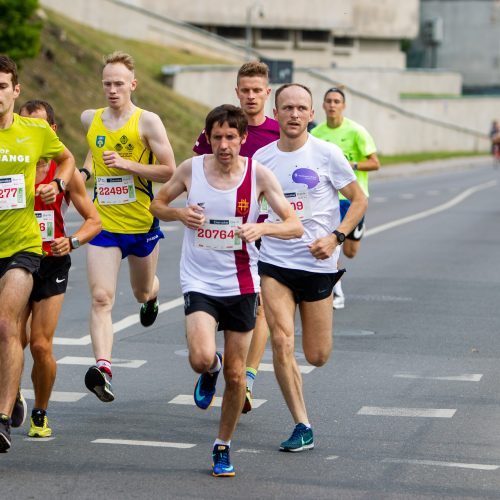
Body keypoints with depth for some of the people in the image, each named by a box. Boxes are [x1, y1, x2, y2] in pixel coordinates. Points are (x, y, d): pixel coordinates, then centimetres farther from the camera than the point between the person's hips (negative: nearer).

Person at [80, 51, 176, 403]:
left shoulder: (148, 122, -10)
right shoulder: (90, 119, 5)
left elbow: (169, 171, -12)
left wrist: (126, 164, -20)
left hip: (142, 224, -2)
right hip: (103, 224, 2)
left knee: (142, 292, 21)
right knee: (101, 298, -15)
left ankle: (151, 296, 59)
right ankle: (103, 367, -25)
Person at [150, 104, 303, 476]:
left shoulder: (258, 174, -7)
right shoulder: (192, 169, -4)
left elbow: (295, 226, -6)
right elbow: (157, 204, 12)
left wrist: (262, 228, -26)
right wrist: (179, 213, -11)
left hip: (242, 285, 1)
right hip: (199, 282, 0)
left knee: (236, 375, 6)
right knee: (202, 358, -23)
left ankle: (223, 446, 27)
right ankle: (211, 371, 15)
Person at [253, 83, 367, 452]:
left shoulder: (326, 154, -5)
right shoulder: (262, 158, 3)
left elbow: (359, 200, 1)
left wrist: (336, 237, -12)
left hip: (318, 264, -1)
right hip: (275, 262, 2)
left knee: (317, 357, 5)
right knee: (282, 344, -14)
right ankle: (302, 427, -4)